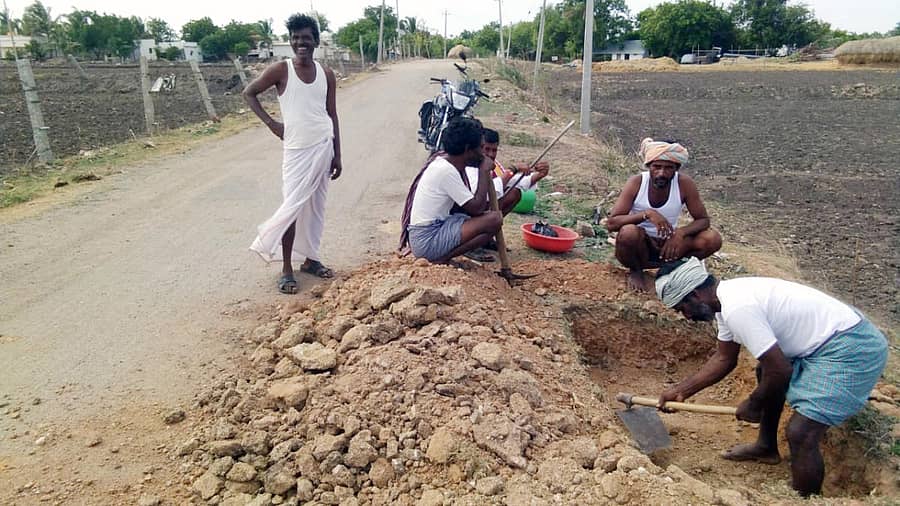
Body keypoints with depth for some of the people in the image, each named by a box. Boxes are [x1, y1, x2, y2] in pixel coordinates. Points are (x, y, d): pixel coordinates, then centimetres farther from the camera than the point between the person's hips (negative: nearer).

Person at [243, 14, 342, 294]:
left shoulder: (326, 74, 5)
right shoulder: (281, 70, -5)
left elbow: (332, 115, 9)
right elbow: (249, 93, 4)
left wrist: (337, 155, 6)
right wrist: (271, 123, -5)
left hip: (323, 147, 4)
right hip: (297, 150, -4)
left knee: (315, 207, 10)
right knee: (292, 208, -5)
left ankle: (310, 259, 22)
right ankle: (286, 269, 4)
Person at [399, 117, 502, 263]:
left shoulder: (442, 159, 9)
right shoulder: (446, 171, -19)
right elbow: (477, 208, -19)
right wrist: (484, 171, -10)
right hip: (427, 241, -10)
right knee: (495, 219, -16)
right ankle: (444, 257, -10)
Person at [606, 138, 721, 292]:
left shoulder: (684, 183, -13)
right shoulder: (636, 182, -18)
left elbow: (703, 220, -7)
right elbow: (611, 223, -24)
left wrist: (681, 233, -28)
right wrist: (646, 213, -37)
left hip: (667, 245, 2)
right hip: (639, 245, -2)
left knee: (713, 239, -19)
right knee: (629, 231, -36)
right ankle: (635, 271, -5)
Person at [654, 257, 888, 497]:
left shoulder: (737, 308, -26)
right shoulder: (728, 296, 4)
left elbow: (780, 370, -21)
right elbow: (724, 358, 15)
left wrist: (753, 405, -3)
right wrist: (681, 390, 11)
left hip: (852, 350, -11)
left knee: (800, 433, -16)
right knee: (765, 373, 26)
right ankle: (767, 447, 43)